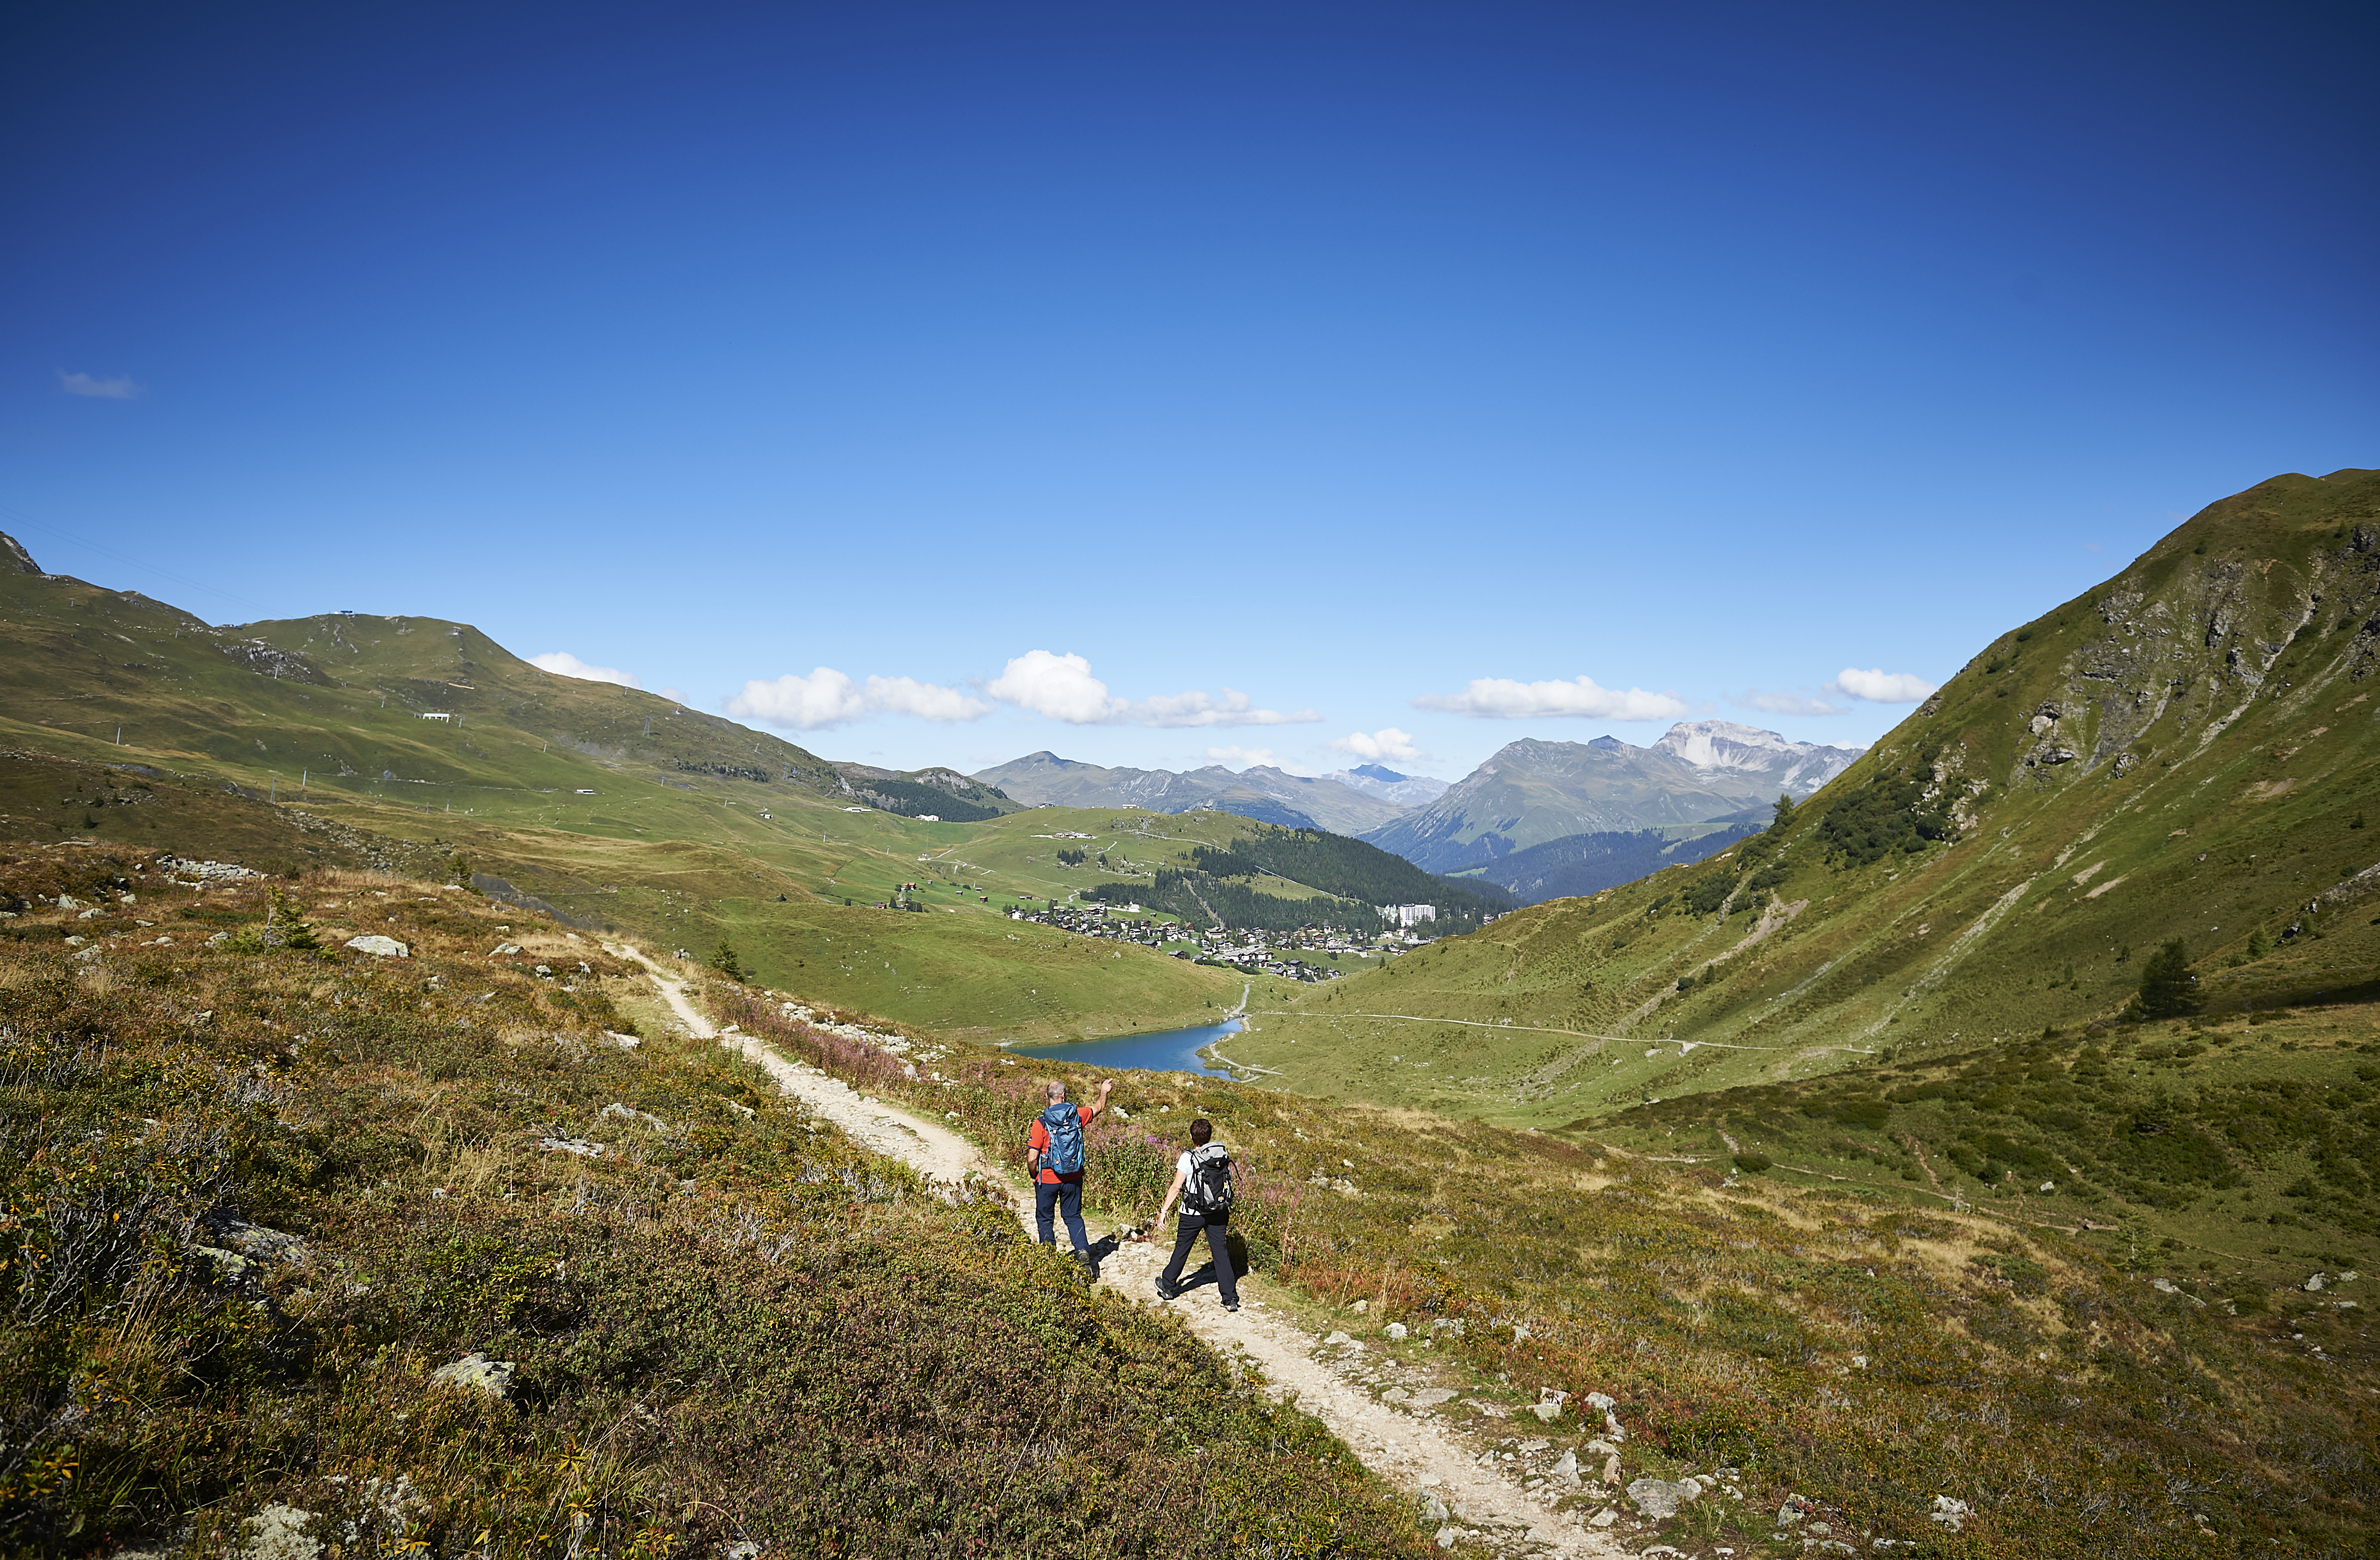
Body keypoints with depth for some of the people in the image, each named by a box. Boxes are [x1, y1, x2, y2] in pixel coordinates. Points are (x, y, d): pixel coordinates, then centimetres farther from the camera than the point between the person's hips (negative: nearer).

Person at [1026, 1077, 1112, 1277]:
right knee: (1074, 1217, 17)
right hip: (1073, 1178, 3)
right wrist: (1104, 1091, 26)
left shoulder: (1041, 1123, -17)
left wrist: (1034, 1176, 1)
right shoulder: (1077, 1115, -8)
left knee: (1045, 1219, 16)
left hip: (1047, 1180, -3)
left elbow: (1032, 1158, -15)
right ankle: (1083, 1251, -2)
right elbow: (1099, 1107, 13)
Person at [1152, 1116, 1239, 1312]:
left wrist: (1163, 1211, -14)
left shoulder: (1188, 1158, -16)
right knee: (1221, 1252, 6)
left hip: (1194, 1213, -3)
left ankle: (1167, 1286, 34)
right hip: (1220, 1212, 3)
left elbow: (1176, 1187, -19)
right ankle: (1230, 1298, 1)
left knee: (1182, 1249, 15)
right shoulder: (1223, 1152, -4)